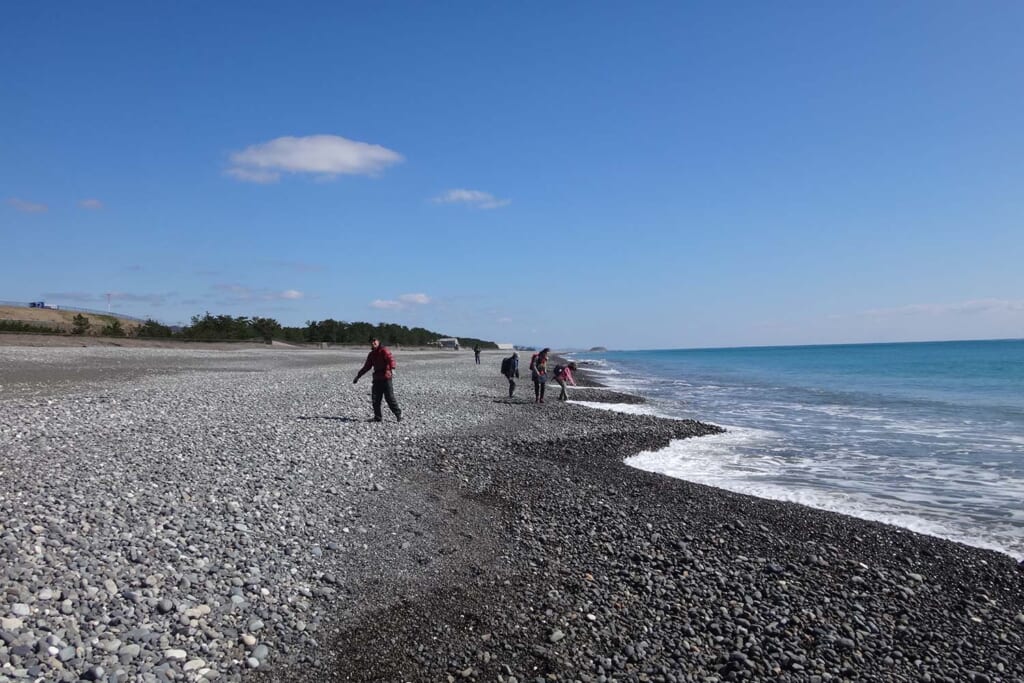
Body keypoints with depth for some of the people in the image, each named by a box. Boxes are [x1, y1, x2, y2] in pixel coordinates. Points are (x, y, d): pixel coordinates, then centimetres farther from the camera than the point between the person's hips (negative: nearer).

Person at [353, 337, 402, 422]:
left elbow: (391, 359, -21)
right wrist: (358, 376, 24)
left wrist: (392, 368, -40)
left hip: (386, 378, -7)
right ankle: (377, 417, 12)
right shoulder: (371, 354, 17)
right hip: (377, 379, 7)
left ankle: (398, 415, 4)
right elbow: (366, 367, 25)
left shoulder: (383, 350, -5)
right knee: (375, 399, 3)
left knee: (390, 398, -7)